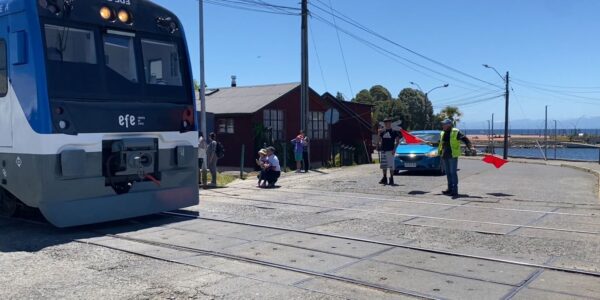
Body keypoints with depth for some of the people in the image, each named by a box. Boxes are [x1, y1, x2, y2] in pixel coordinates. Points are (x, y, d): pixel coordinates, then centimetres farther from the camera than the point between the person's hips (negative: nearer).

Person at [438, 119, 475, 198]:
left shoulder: (456, 132, -7)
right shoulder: (442, 133, 14)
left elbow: (465, 139, -11)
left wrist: (470, 147, -23)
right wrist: (439, 152, 30)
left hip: (453, 156, -7)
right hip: (445, 156, 7)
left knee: (453, 173, -8)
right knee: (448, 173, 11)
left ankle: (455, 191, -7)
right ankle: (450, 189, 19)